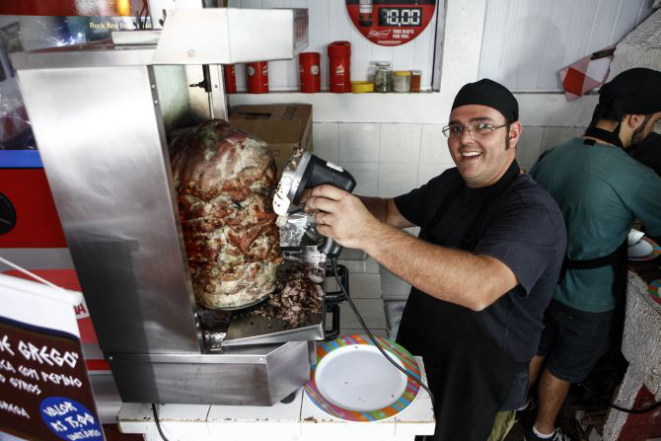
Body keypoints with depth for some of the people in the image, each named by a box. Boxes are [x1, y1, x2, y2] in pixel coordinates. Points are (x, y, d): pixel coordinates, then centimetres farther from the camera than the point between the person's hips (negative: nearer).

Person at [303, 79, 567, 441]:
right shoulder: (451, 184, -3)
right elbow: (392, 211, 4)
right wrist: (341, 204, -18)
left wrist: (368, 233, -54)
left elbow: (480, 287, -45)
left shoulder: (534, 212, -28)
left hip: (481, 389, -6)